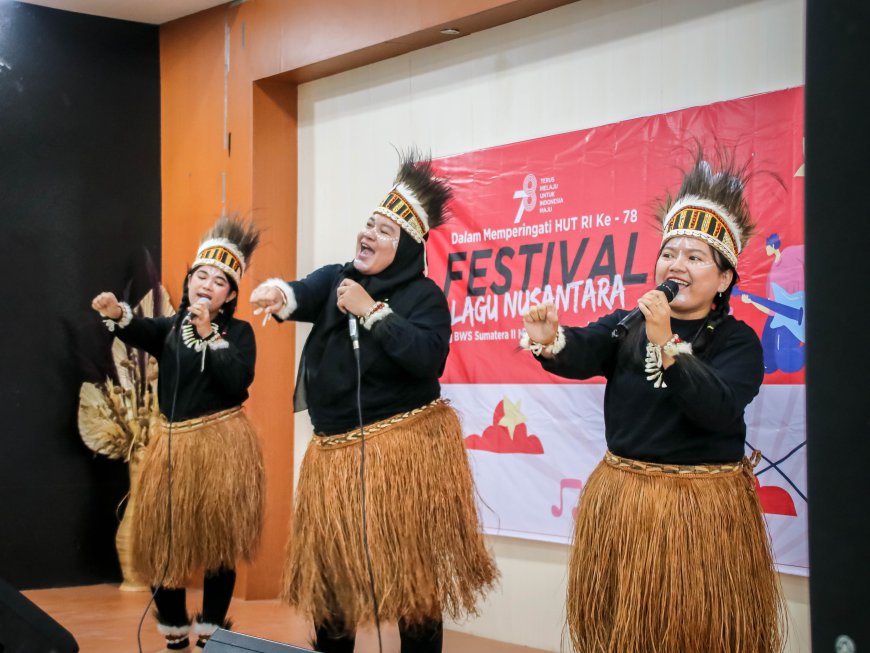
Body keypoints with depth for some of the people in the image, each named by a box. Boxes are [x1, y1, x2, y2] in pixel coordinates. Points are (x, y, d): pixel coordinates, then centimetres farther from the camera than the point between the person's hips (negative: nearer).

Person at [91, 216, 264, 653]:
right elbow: (142, 332, -15)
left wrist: (209, 335, -16)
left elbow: (237, 381, -16)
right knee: (163, 539, 2)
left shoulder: (238, 332, 1)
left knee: (218, 539, 1)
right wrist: (116, 314, -37)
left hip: (222, 445, -3)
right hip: (174, 444, 3)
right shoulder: (171, 328, 8)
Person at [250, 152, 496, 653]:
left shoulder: (424, 296, -5)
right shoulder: (336, 279, 9)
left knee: (413, 572, -3)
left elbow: (429, 358, -21)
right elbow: (305, 295, -13)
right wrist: (280, 293, -36)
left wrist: (373, 311, -19)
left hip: (403, 448, -5)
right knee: (329, 566, 11)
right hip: (337, 451, 5)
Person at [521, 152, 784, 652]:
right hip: (623, 498, 3)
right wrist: (550, 341, -39)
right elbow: (583, 354, -16)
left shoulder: (738, 341, -5)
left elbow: (719, 408, -22)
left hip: (703, 506, -3)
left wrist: (666, 345, -32)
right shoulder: (627, 326, 4)